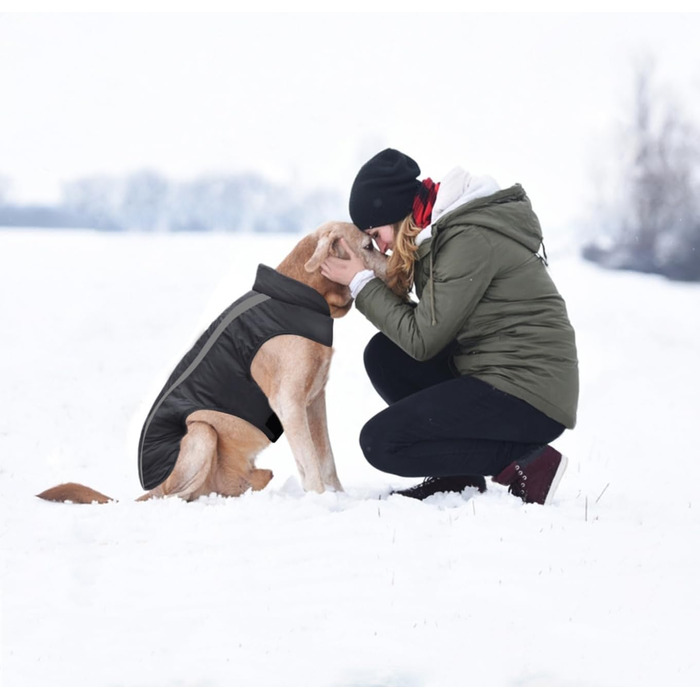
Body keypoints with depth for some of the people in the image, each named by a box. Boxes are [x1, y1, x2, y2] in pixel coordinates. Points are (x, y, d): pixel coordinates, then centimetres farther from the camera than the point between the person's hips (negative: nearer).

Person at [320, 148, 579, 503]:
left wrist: (362, 283, -5)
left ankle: (525, 462, -7)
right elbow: (433, 324, 10)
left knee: (380, 441, -13)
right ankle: (455, 474, 6)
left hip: (529, 394, -10)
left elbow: (422, 339, -16)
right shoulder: (444, 231, 11)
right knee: (383, 354, 6)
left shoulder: (472, 239, -18)